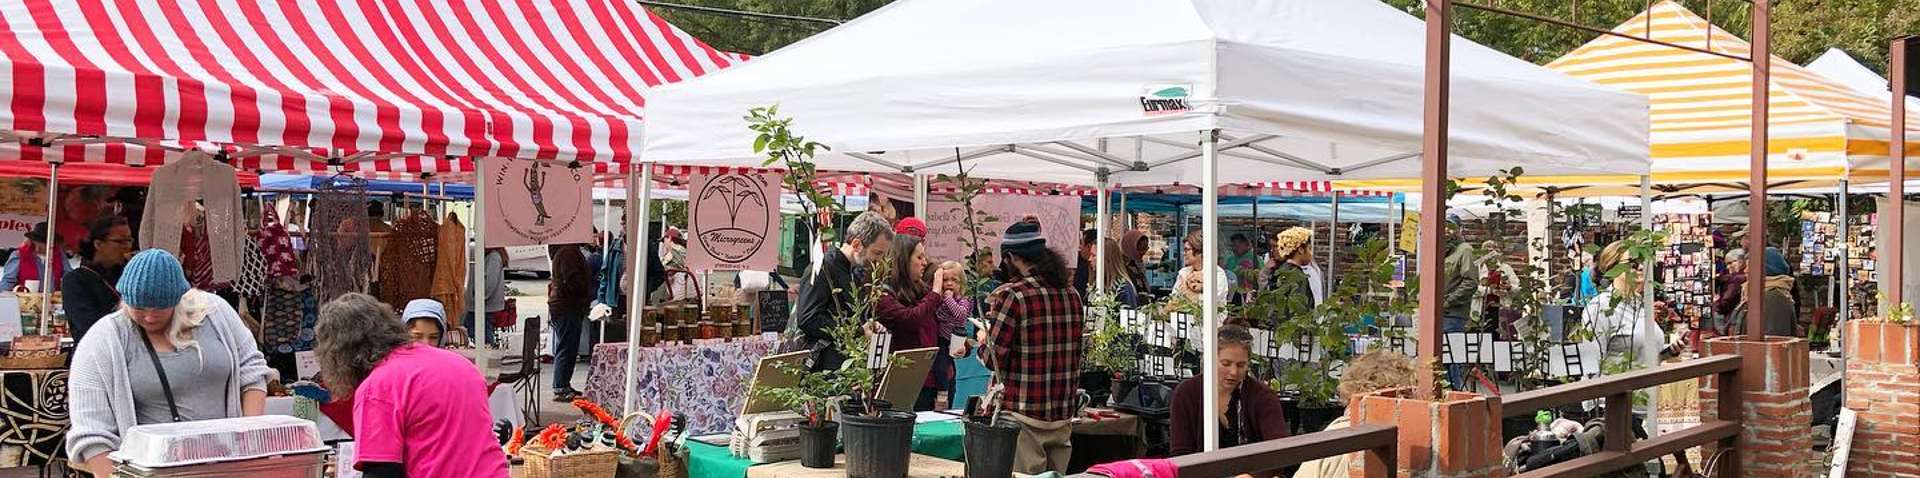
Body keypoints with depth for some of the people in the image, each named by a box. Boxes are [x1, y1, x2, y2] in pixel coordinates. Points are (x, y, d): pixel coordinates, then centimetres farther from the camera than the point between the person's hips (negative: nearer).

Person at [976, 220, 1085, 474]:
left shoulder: (1010, 295, -14)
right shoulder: (1072, 293, 7)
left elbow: (993, 359, -14)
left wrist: (984, 340, 9)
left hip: (1024, 416, -6)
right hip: (1063, 416, 6)